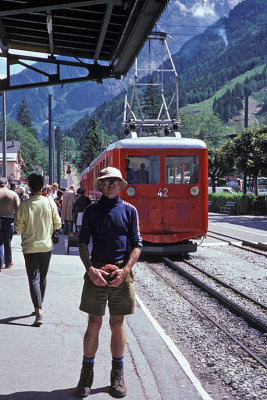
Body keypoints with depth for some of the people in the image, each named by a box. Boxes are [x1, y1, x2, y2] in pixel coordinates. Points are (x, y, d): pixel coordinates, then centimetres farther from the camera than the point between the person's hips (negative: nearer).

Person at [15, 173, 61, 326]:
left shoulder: (24, 205, -13)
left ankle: (39, 311, -15)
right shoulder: (50, 202, -6)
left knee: (33, 279, -2)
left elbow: (18, 228, -9)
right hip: (47, 245, 3)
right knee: (42, 277, 19)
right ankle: (39, 306, 31)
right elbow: (58, 224, 0)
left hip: (30, 247, -3)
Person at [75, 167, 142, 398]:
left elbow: (137, 244, 3)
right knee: (94, 323, 2)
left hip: (122, 272, 0)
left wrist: (125, 270, -10)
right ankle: (87, 373, 15)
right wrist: (90, 269, -11)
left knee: (117, 324, 8)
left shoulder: (129, 211, 5)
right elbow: (83, 242, 3)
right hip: (96, 272, 0)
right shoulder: (92, 211, 6)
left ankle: (117, 375, 20)